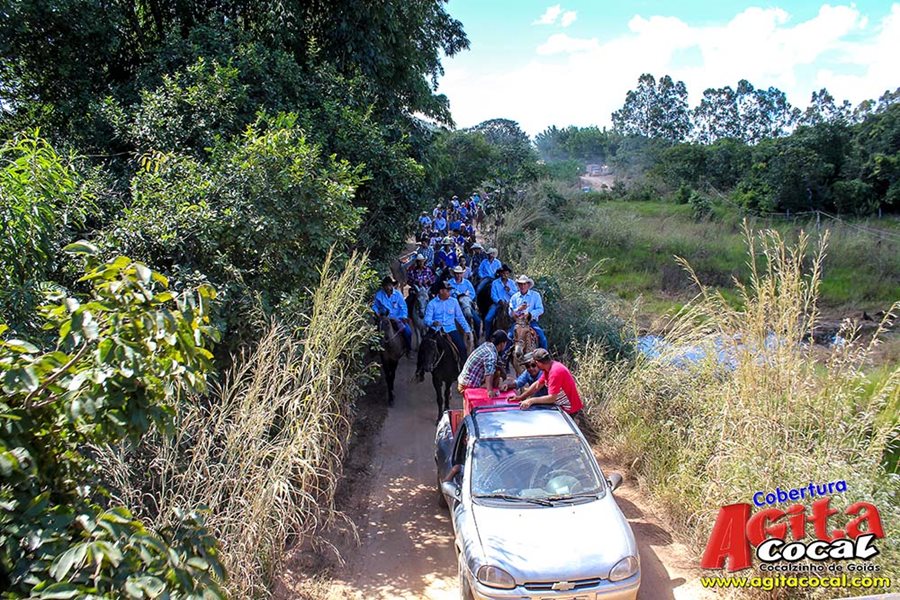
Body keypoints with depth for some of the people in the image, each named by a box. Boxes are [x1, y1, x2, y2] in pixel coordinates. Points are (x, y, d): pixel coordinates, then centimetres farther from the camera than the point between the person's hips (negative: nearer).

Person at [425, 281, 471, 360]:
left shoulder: (454, 301, 7)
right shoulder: (432, 304, 1)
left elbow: (460, 317, 12)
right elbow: (427, 319, -6)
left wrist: (467, 330, 6)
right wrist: (433, 323, -29)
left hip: (450, 328, 1)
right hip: (436, 329, -1)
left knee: (462, 347, -16)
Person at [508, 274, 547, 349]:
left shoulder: (535, 295, 5)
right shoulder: (514, 297, 11)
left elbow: (540, 309, -4)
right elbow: (510, 313, 6)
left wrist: (529, 314, -19)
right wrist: (519, 309, -15)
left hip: (531, 321, -1)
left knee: (542, 336, -21)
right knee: (509, 336, -19)